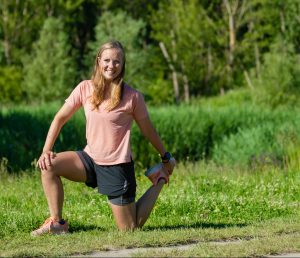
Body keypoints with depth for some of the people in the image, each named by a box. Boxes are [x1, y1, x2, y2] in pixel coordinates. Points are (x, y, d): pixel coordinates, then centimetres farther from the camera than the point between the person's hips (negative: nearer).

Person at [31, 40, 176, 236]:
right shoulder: (85, 89, -4)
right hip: (91, 159, 4)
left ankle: (159, 182, 24)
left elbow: (148, 130, 1)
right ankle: (57, 223, -7)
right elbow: (60, 118, 3)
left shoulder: (132, 96, -11)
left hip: (118, 166, -4)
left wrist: (166, 157, 11)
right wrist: (46, 151, -7)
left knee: (130, 230, 0)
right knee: (48, 165, -19)